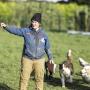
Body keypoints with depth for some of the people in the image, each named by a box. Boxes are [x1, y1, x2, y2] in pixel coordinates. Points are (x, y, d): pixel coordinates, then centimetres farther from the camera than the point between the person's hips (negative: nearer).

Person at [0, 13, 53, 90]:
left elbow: (47, 47, 11)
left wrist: (50, 57, 17)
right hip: (27, 59, -1)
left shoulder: (43, 34, 3)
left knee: (39, 78, 7)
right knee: (24, 78, 0)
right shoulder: (26, 31, -2)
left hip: (39, 60, 1)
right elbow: (15, 30, -14)